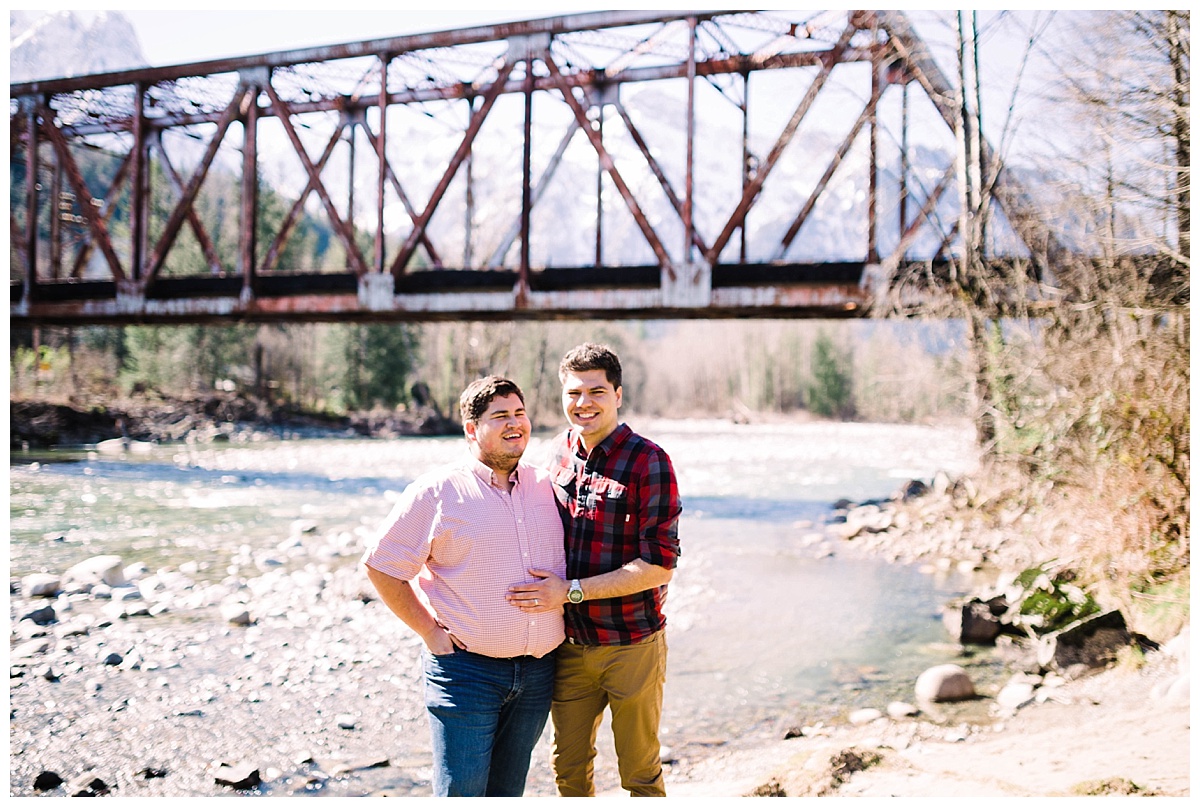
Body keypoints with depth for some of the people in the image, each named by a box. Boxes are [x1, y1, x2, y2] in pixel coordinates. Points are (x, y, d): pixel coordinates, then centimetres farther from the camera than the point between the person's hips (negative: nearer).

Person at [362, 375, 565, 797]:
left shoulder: (546, 486, 8)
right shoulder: (438, 490, -7)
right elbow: (382, 566, -5)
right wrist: (430, 631, -7)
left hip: (537, 672, 5)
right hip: (466, 669, -4)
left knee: (507, 792, 15)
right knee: (460, 793, -5)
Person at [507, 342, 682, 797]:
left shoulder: (648, 461, -14)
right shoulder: (559, 452, 4)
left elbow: (659, 566, -18)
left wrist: (571, 591, -21)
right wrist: (545, 591, 4)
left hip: (631, 645, -5)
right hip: (569, 644, 5)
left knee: (640, 773, 11)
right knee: (569, 768, 17)